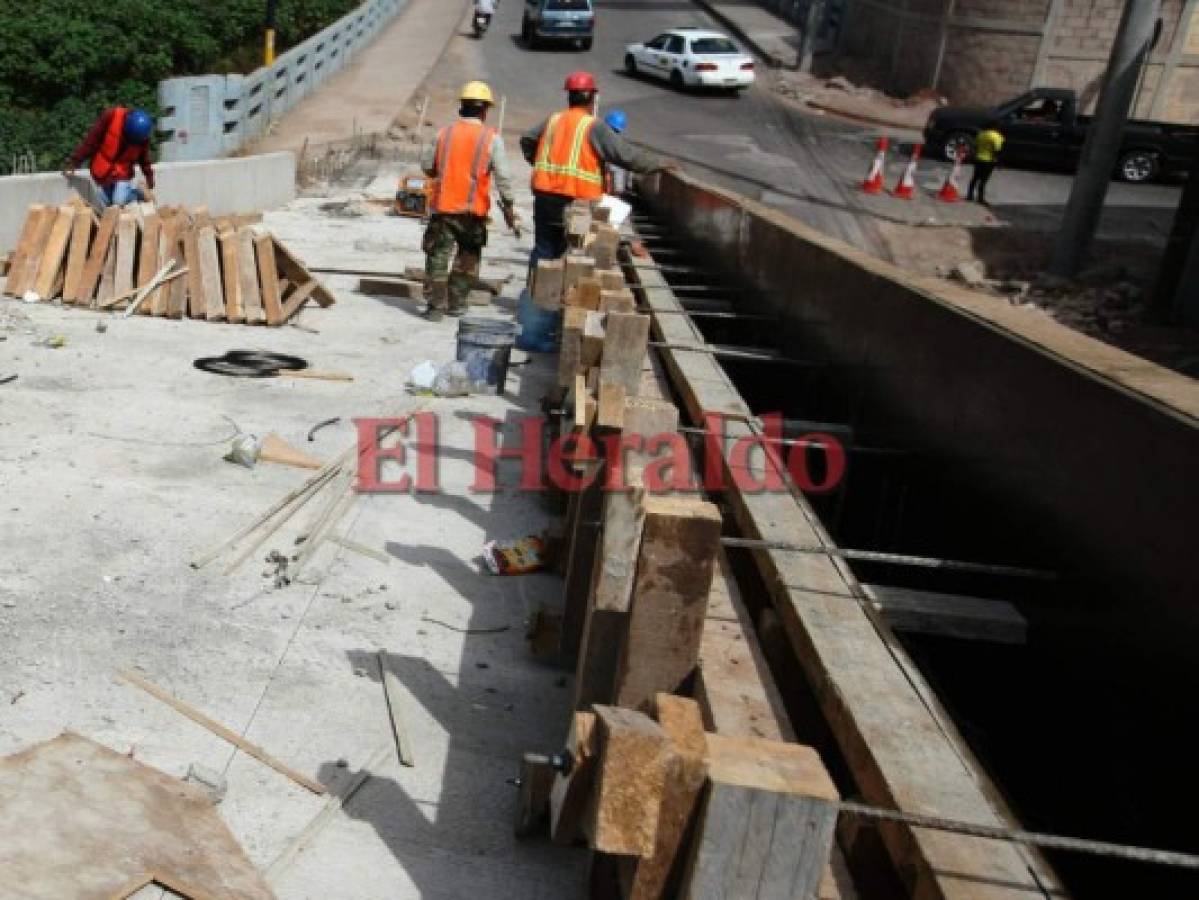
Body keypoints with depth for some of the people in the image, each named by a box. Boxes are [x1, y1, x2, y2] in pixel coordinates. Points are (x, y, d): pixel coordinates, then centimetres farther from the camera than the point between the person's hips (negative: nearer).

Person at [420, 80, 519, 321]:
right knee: (468, 257, 17)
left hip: (442, 206, 1)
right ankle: (456, 302, 20)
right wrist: (510, 211, -3)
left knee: (438, 256, 6)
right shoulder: (492, 138, -5)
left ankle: (436, 305, 1)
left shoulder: (444, 133, 3)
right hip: (473, 210, -1)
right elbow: (503, 178, -8)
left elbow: (427, 166, 9)